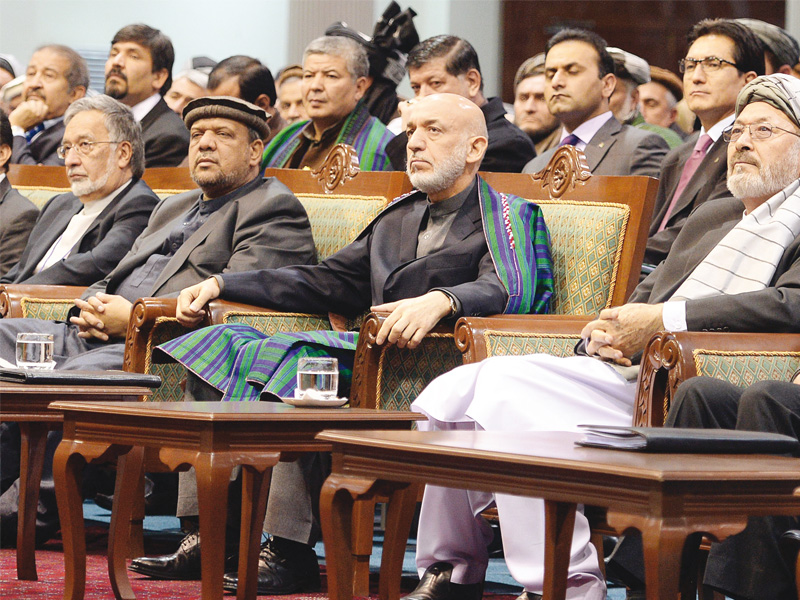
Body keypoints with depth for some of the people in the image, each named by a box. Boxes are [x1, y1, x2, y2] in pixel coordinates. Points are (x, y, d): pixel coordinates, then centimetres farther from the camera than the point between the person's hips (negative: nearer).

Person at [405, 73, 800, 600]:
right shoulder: (709, 218, 26)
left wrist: (664, 319, -17)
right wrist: (607, 330, 2)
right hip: (622, 370, 9)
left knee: (505, 386, -25)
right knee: (451, 394, -3)